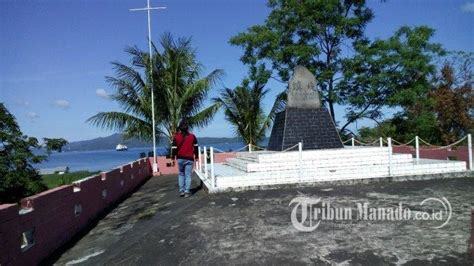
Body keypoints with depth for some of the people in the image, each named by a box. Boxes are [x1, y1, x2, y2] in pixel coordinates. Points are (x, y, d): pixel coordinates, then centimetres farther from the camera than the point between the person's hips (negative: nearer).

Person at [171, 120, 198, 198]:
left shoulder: (176, 137, -3)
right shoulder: (192, 136, 0)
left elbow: (174, 148, -3)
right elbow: (196, 147, 7)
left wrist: (173, 158, 6)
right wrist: (196, 156, 18)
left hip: (180, 159, 1)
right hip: (189, 159, -1)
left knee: (181, 174, 16)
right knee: (188, 175, 3)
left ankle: (181, 190, 10)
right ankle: (187, 191, 1)